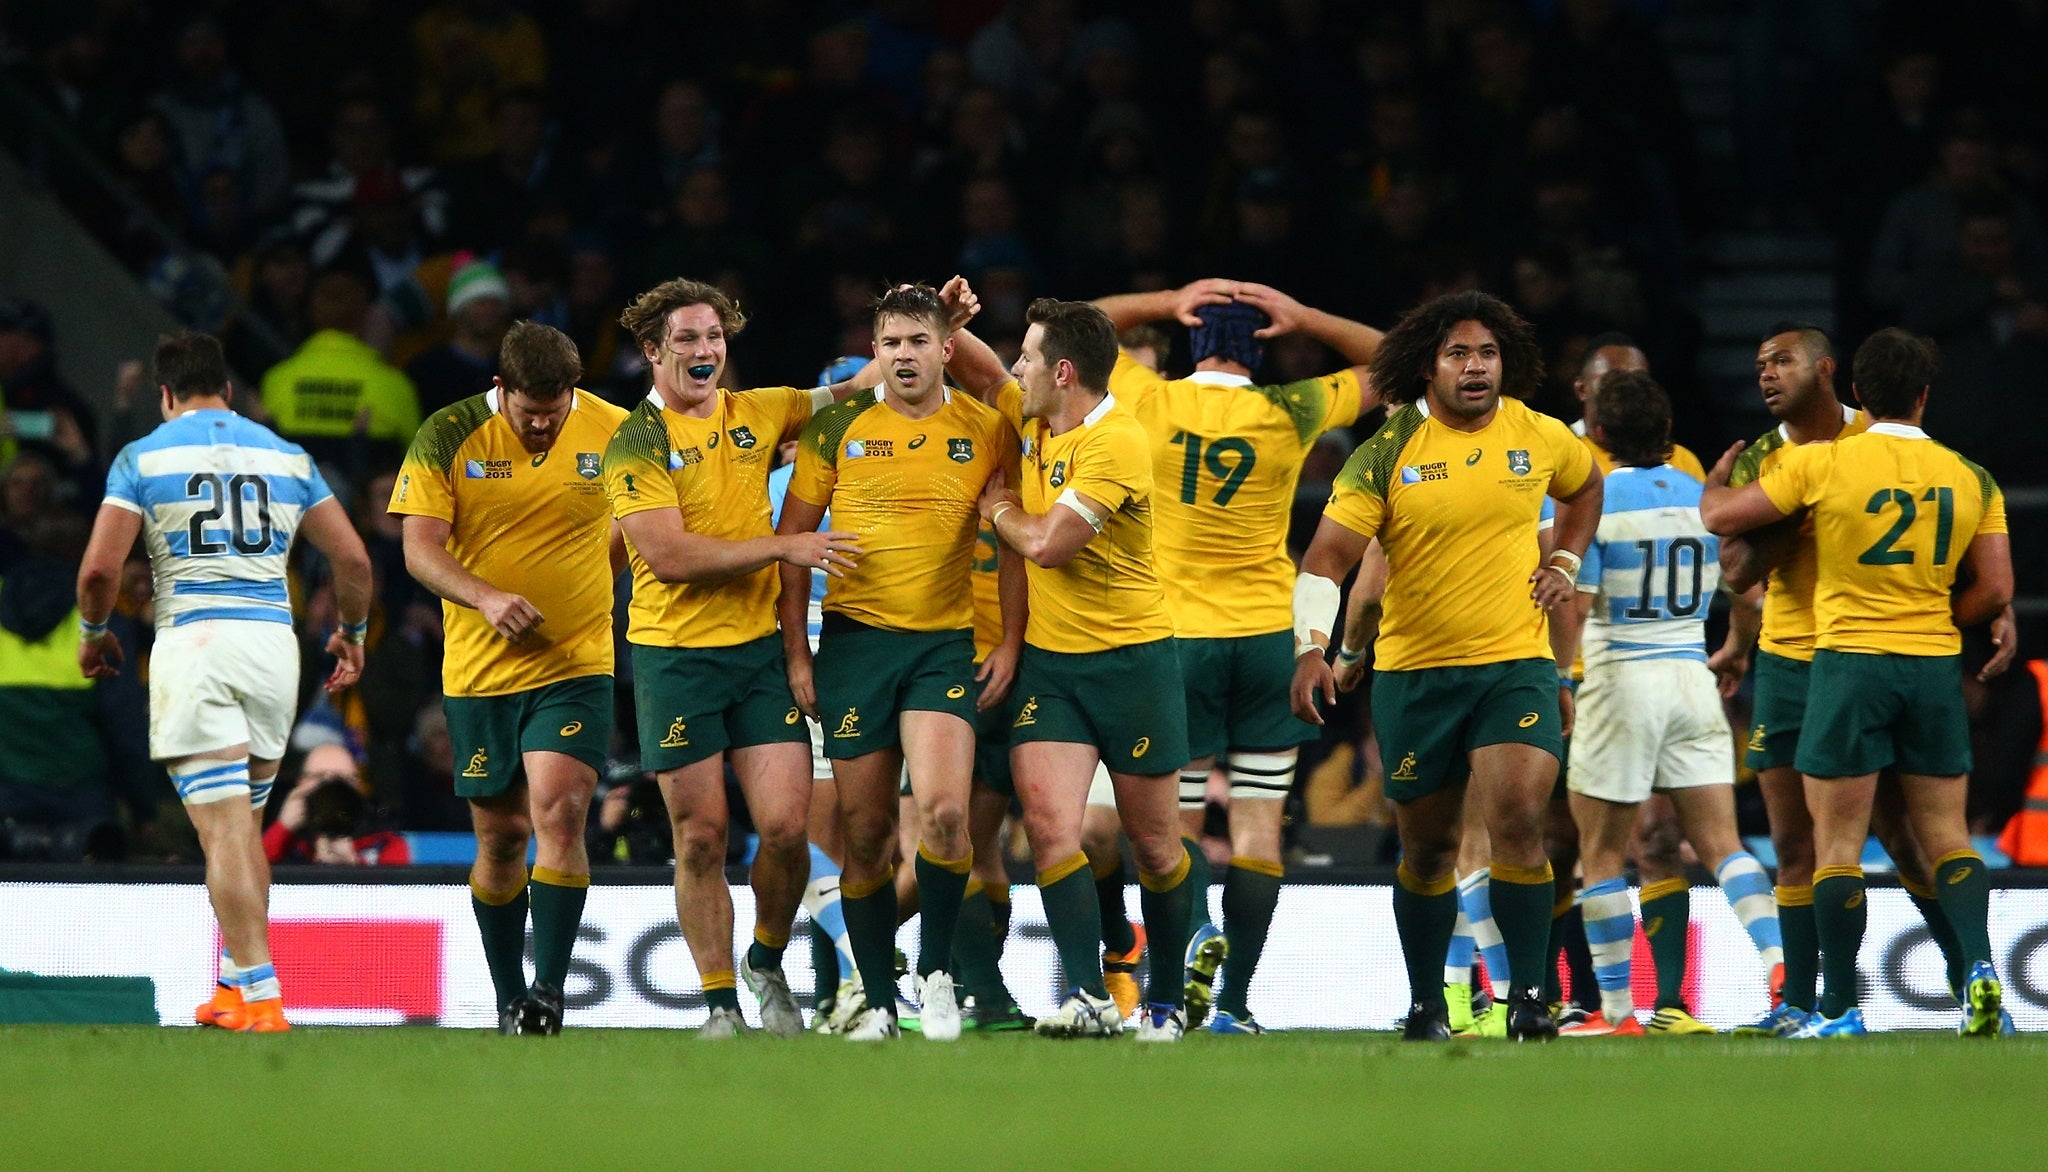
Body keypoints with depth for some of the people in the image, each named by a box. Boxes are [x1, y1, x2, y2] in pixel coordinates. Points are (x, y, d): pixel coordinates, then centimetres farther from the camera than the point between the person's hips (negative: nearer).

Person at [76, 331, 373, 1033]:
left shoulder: (144, 458, 2)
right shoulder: (287, 457, 13)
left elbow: (99, 568, -6)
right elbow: (353, 559, 11)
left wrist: (93, 633, 14)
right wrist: (352, 632, 28)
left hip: (192, 640, -4)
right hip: (272, 641, 4)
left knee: (225, 830, -9)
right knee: (245, 826, 17)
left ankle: (260, 997, -17)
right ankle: (235, 988, 22)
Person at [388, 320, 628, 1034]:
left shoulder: (611, 432, -1)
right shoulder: (446, 438, -5)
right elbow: (419, 548, -11)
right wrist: (487, 598, -26)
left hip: (577, 662, -1)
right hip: (480, 671, 1)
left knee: (559, 812, -18)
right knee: (500, 835, 7)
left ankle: (547, 994, -20)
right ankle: (509, 1002, 20)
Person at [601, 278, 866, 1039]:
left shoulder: (758, 413, 7)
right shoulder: (635, 443, -6)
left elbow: (854, 393, 21)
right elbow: (668, 554, -17)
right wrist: (785, 547, -16)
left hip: (759, 646, 3)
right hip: (674, 655, -3)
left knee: (785, 826, -6)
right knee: (701, 837, 0)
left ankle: (767, 964, 20)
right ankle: (721, 1004, 12)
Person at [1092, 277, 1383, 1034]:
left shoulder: (1150, 403, -5)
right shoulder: (1289, 416, -6)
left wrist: (1164, 304, 7)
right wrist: (1304, 320, 1)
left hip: (1177, 638, 0)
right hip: (1268, 636, 0)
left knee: (1178, 818, 9)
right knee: (1258, 824, 3)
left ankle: (1197, 929, -20)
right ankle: (1235, 1002, -1)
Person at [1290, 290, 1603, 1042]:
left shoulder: (1541, 438, 3)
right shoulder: (1388, 454, -6)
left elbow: (1585, 485, 27)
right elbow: (1326, 557, -10)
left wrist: (1566, 562, 13)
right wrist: (1312, 646, -24)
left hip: (1516, 664, 0)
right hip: (1414, 671, 0)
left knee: (1519, 821, -19)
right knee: (1426, 849, 10)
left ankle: (1528, 994, -11)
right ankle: (1426, 1003, 24)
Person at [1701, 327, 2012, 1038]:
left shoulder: (1821, 464, -6)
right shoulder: (1971, 479, 4)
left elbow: (1720, 518, 1)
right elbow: (1995, 590, 3)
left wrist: (1718, 477, 23)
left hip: (1849, 661, -3)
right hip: (1936, 666, 3)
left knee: (1838, 845, 2)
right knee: (1946, 836, 10)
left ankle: (1840, 1010, 1)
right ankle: (1979, 966, -11)